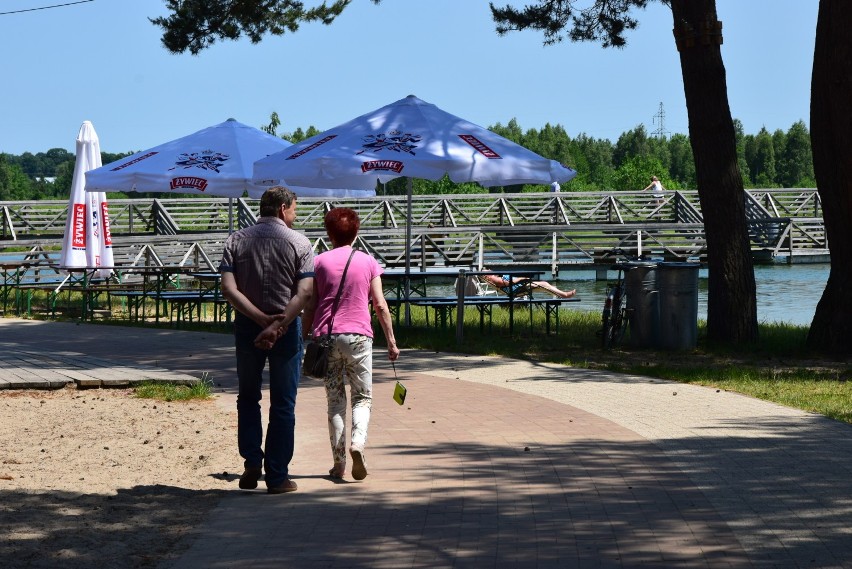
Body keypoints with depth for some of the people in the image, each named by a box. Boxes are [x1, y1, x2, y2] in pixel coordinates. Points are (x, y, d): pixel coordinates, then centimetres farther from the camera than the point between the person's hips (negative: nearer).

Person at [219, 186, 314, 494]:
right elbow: (305, 292, -16)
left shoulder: (237, 240, 2)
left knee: (248, 397, 19)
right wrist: (281, 322, -20)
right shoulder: (299, 242, -4)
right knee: (283, 404, 6)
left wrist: (260, 318, -14)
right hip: (287, 330, -2)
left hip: (247, 327, 2)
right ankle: (277, 476, 6)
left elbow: (228, 288, -10)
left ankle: (252, 461, 4)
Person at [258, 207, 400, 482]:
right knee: (362, 397, 7)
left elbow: (309, 306, 2)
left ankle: (338, 462, 4)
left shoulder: (319, 262, 4)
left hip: (326, 336, 1)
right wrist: (391, 341, 6)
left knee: (335, 400, 8)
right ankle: (358, 442, -20)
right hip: (358, 335, -1)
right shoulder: (368, 262, 4)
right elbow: (380, 305, 2)